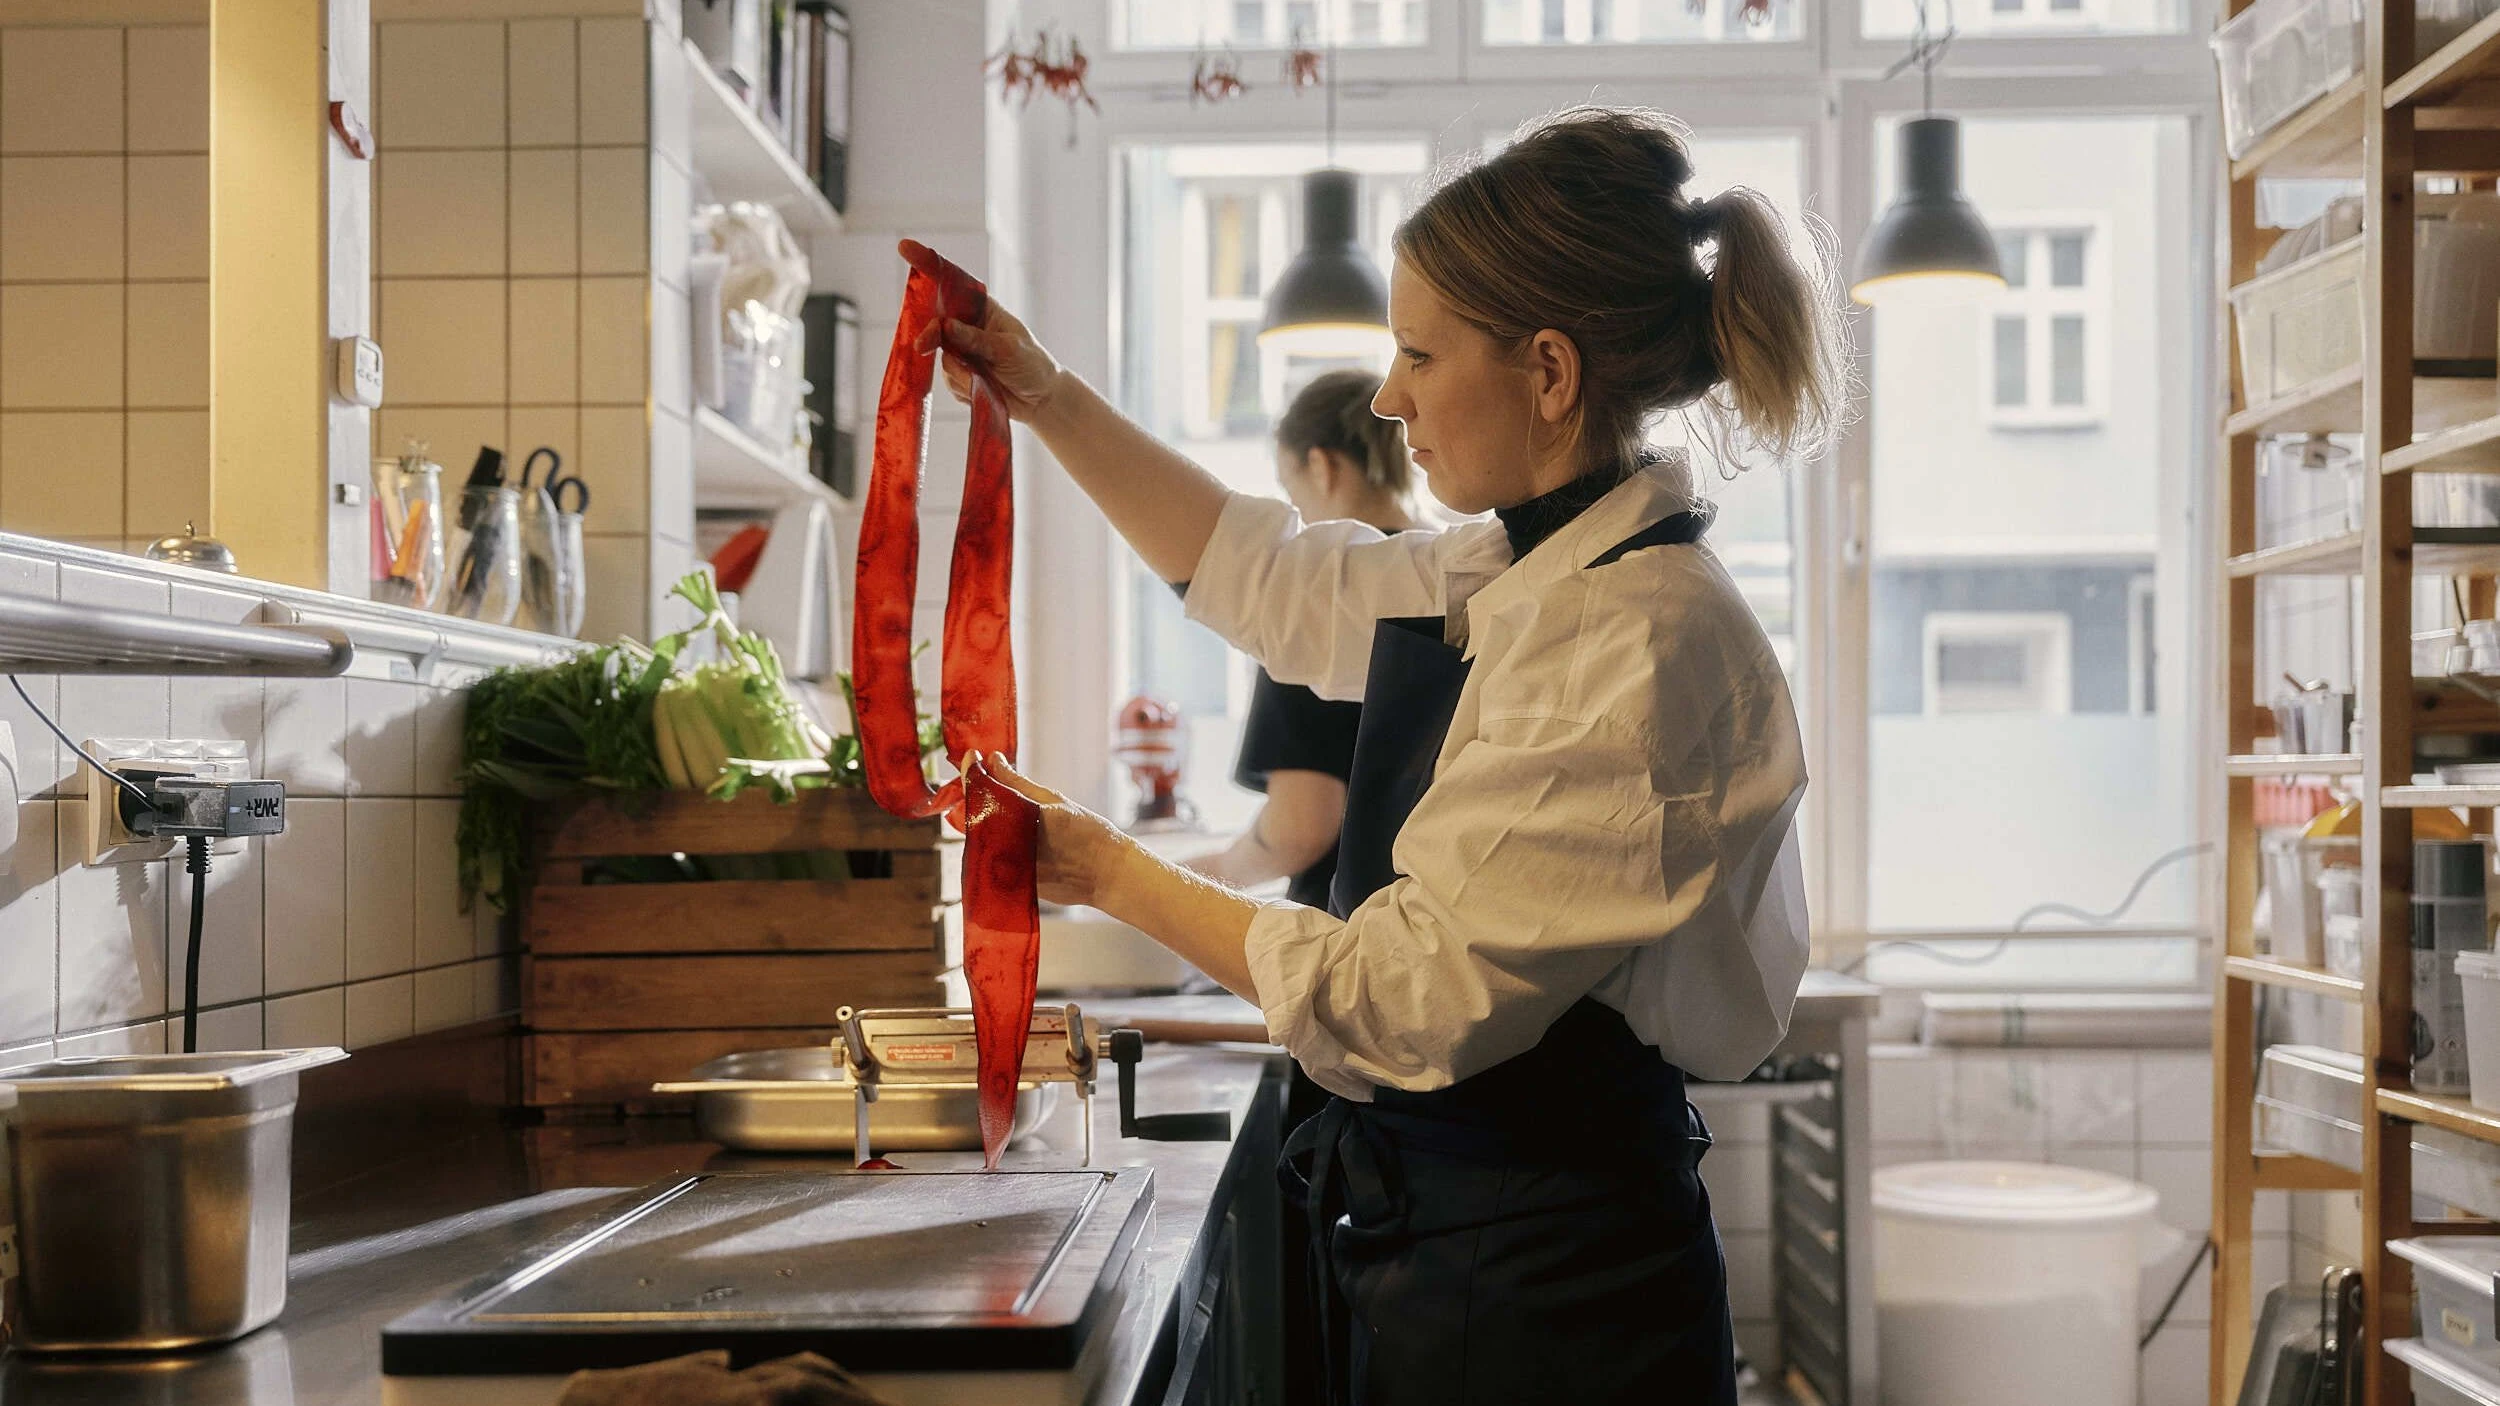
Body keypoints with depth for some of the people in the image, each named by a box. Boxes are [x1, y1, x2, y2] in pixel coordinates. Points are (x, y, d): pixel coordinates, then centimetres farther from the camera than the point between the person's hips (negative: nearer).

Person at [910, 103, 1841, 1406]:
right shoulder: (1500, 584, 5)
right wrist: (1049, 400, 17)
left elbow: (1406, 1003, -23)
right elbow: (1261, 574, 23)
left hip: (1540, 1300, -8)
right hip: (1429, 1245, 8)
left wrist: (1110, 872, -13)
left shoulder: (1647, 640, -23)